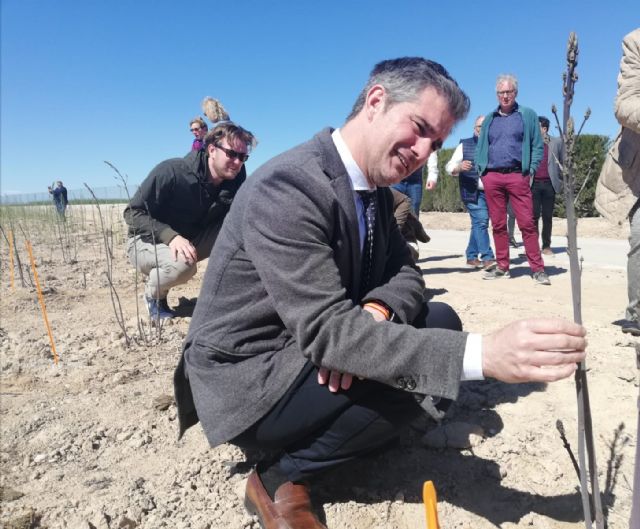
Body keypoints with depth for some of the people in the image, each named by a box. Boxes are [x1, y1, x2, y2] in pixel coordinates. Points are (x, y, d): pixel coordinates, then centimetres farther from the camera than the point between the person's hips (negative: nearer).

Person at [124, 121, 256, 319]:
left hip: (193, 240, 5)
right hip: (148, 242, -4)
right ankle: (154, 295, -2)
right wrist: (171, 236, -38)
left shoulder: (236, 182, -11)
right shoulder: (172, 171, -26)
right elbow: (133, 213, -23)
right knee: (183, 264, -37)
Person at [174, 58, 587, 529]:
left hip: (307, 349, 8)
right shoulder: (287, 187, -26)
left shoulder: (375, 189, 3)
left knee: (440, 320, 1)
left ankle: (319, 429, 9)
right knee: (418, 369, -23)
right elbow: (326, 330, -33)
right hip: (249, 380, -8)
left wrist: (374, 313, -22)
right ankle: (280, 477, -3)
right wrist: (483, 354, -39)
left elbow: (405, 273, 3)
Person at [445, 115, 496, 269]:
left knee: (478, 223, 9)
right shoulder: (465, 145, 6)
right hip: (473, 193, -3)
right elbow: (449, 167, 2)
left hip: (491, 192, 3)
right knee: (481, 222, -13)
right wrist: (460, 167, -19)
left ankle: (472, 257, 20)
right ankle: (487, 258, -12)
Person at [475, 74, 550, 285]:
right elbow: (481, 147, 19)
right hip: (491, 177, 3)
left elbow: (538, 146, 5)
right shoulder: (489, 119, 17)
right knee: (498, 224, 5)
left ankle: (538, 269, -2)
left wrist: (531, 170, -5)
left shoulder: (527, 115, 9)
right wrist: (480, 170, 6)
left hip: (517, 176, -3)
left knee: (527, 223, -7)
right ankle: (502, 267, 13)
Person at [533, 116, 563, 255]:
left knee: (547, 216, 3)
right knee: (534, 216, -3)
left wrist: (563, 180, 6)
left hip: (549, 183, 0)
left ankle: (546, 246, 10)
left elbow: (563, 162, 11)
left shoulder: (556, 142, 8)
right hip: (534, 183, 0)